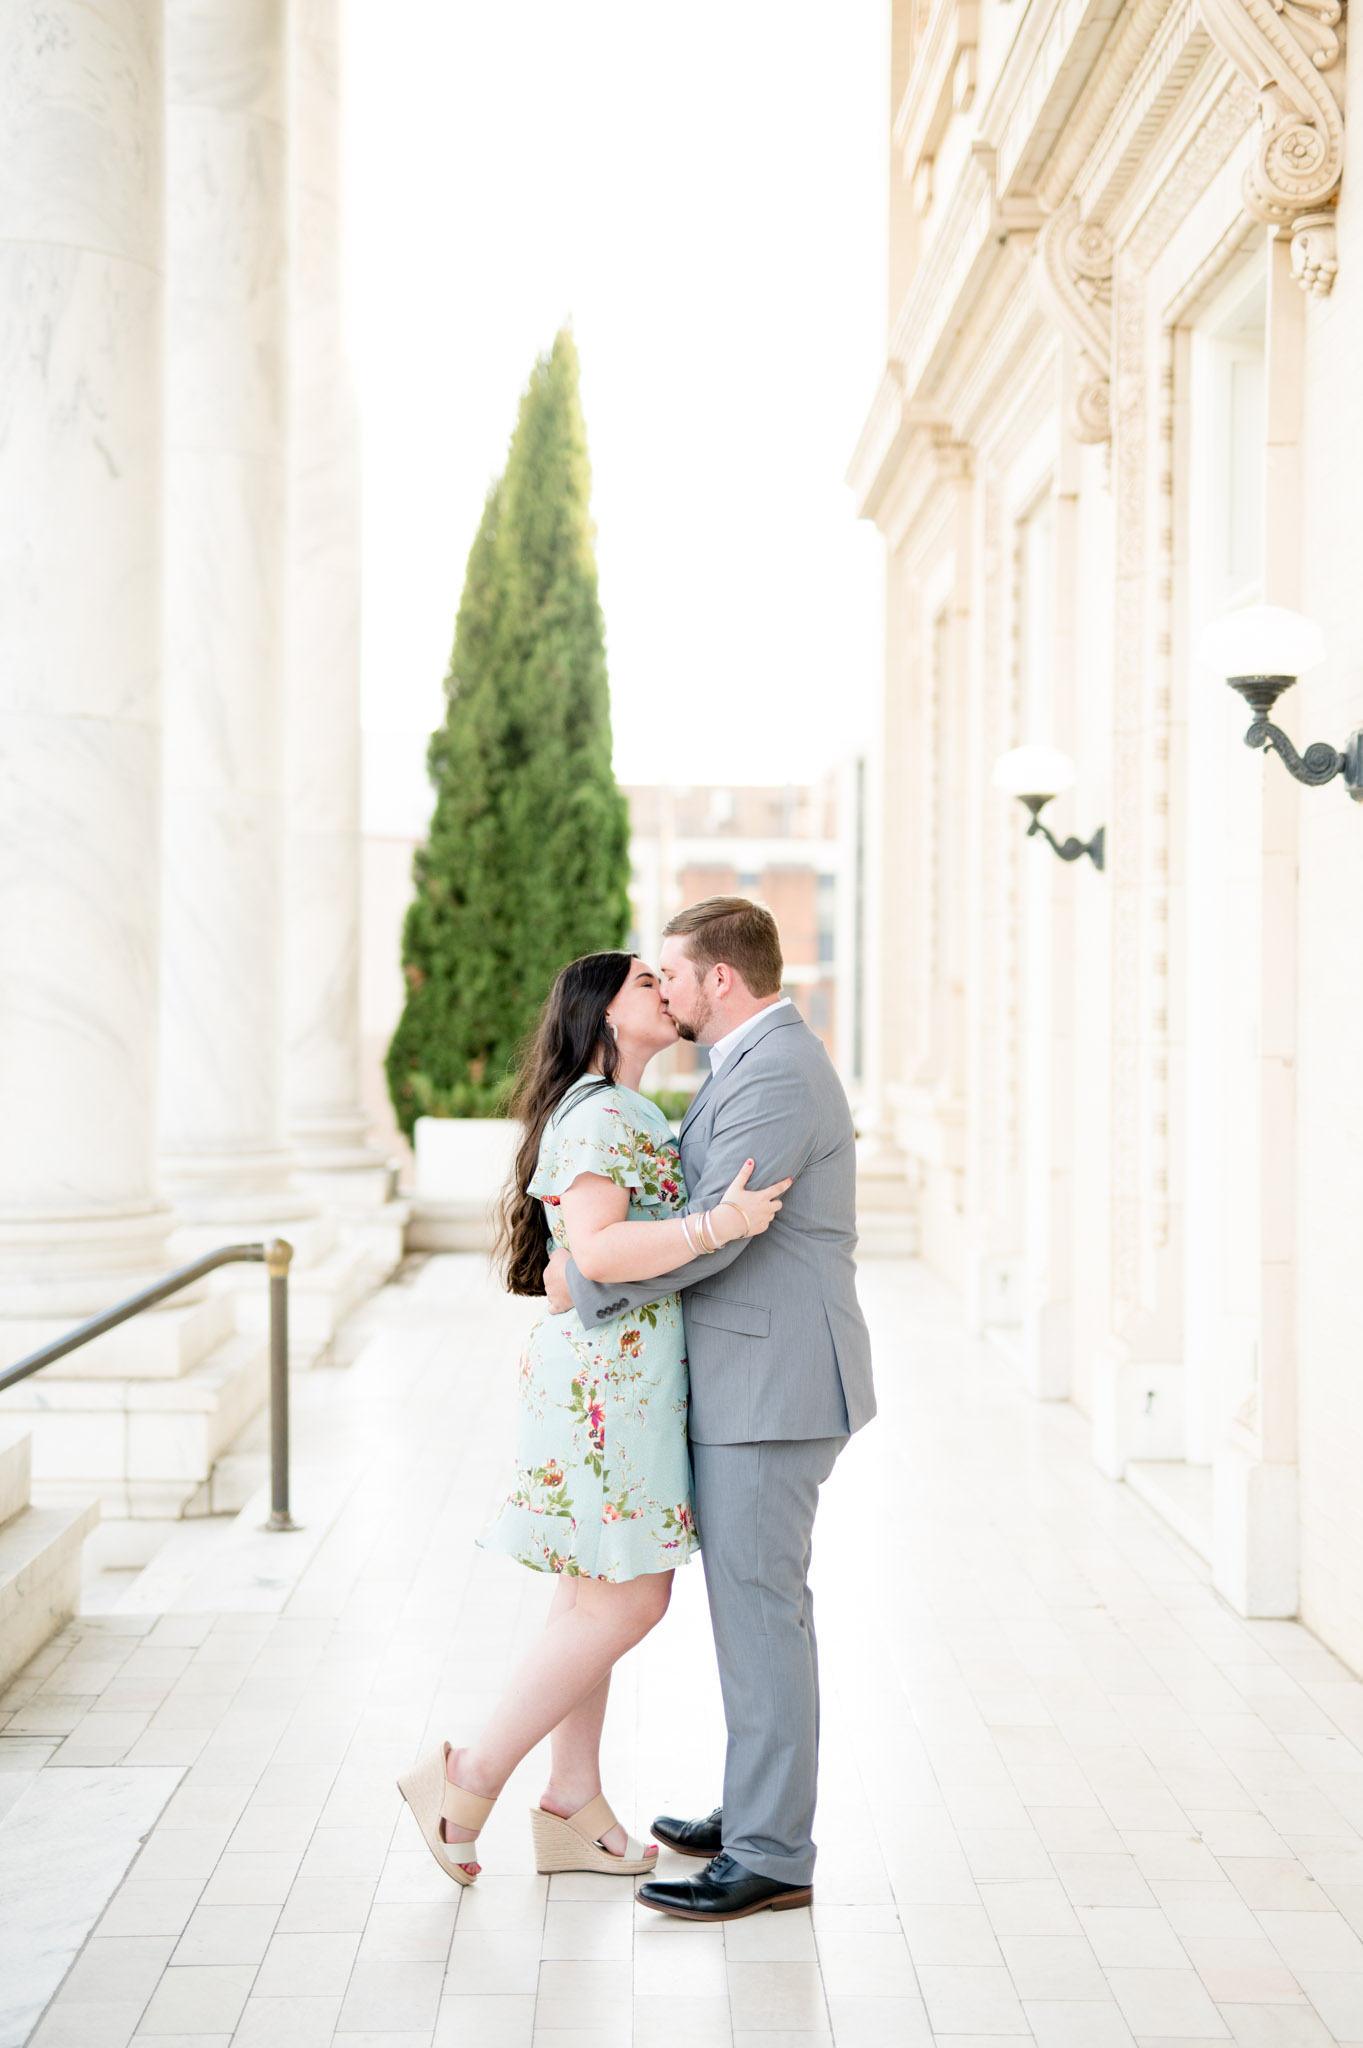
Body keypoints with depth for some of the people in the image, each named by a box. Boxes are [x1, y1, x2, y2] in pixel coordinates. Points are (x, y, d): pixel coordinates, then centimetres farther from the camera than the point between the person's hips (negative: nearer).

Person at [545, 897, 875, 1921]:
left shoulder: (775, 1075, -18)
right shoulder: (769, 1059, 16)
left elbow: (710, 1235, -23)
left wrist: (583, 1279, -11)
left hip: (770, 1387, -11)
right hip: (755, 1378, 11)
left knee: (759, 1606, -6)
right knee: (755, 1600, 17)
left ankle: (772, 1856, 0)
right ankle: (760, 1809, 27)